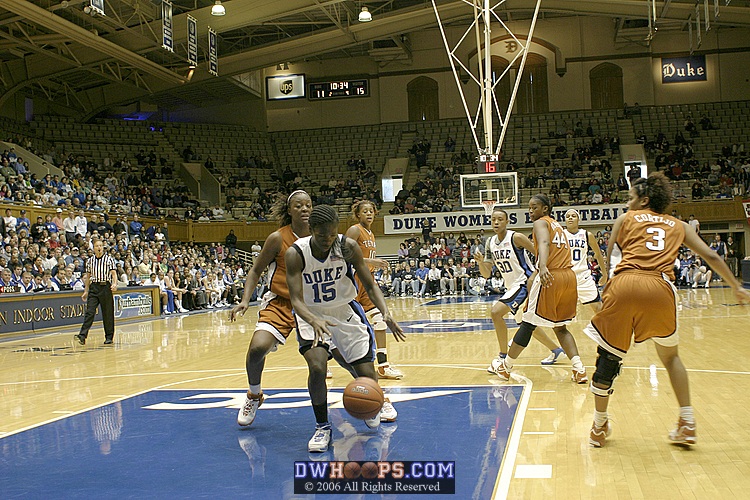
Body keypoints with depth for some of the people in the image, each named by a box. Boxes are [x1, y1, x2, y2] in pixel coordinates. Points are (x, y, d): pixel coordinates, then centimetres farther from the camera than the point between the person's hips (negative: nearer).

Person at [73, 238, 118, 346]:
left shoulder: (109, 259, -1)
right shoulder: (90, 260, 10)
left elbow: (114, 273, -7)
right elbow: (88, 276, 16)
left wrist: (114, 284, -25)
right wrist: (86, 291, 14)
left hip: (105, 287, -3)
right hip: (93, 287, 3)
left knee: (107, 313, 3)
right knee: (89, 312, -8)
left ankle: (109, 337, 12)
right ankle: (82, 336, -14)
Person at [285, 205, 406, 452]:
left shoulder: (348, 246, -17)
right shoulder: (296, 254, -22)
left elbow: (370, 286, -10)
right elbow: (296, 300, -25)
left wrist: (386, 312, -27)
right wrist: (314, 321, -45)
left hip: (346, 311, 2)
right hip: (311, 316, -2)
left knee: (367, 374, -1)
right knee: (317, 367, -26)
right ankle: (322, 427, -2)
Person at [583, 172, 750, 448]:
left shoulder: (626, 218, 22)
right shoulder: (679, 226, 27)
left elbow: (608, 257, 17)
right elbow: (711, 257, 23)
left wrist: (605, 289, 26)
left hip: (625, 283, -2)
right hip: (660, 289, 2)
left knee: (608, 355, 11)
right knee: (670, 356, 25)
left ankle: (599, 428, 20)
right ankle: (687, 425, 21)